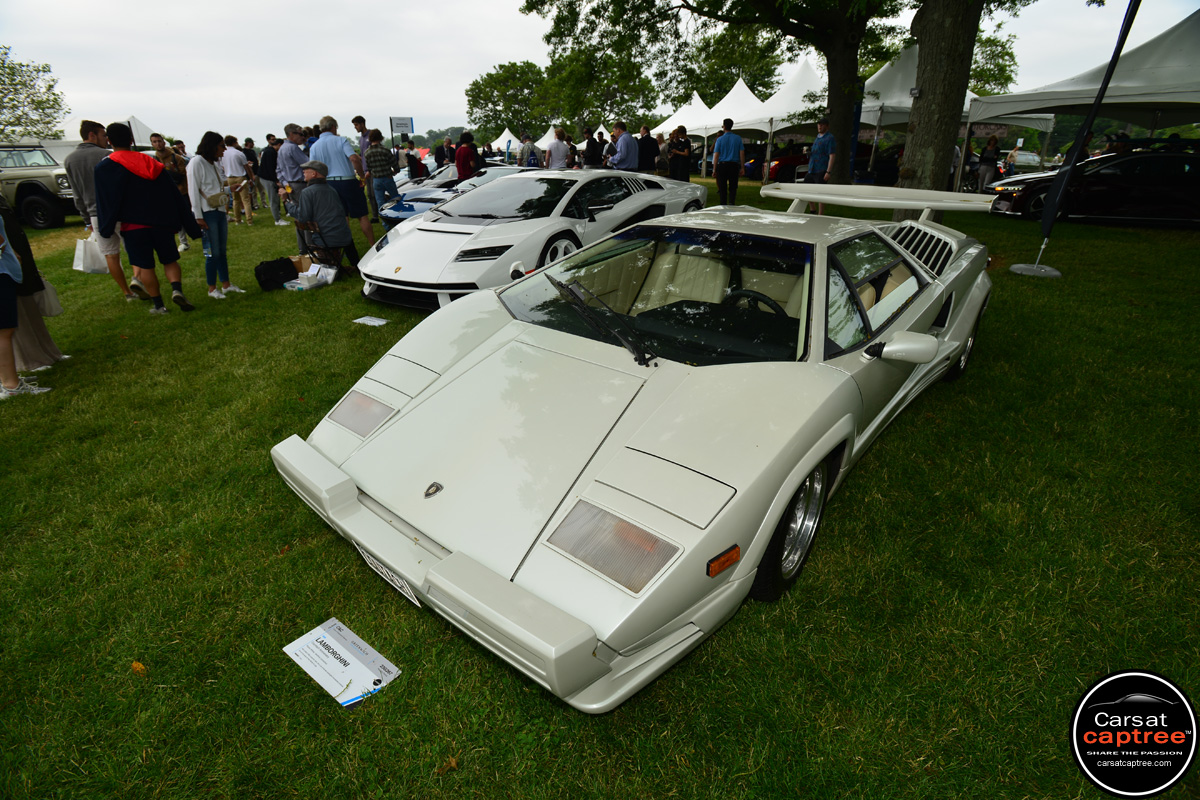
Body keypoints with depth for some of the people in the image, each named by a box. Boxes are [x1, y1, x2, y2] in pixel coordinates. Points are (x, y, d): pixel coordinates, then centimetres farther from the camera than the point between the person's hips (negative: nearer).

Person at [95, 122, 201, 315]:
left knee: (144, 266, 7)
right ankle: (177, 290, -15)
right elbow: (174, 196, 4)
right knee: (170, 260, 12)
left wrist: (106, 228, 4)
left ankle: (158, 305, 10)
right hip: (162, 224, 3)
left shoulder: (104, 168, -4)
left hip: (133, 226, -2)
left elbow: (107, 203, -7)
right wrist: (190, 226, 7)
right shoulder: (151, 163, 6)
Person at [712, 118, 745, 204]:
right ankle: (732, 203, -15)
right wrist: (742, 168, 5)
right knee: (733, 187, 5)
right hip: (734, 165, 1)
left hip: (722, 165, -1)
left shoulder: (720, 139, -1)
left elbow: (716, 155, -4)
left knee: (722, 188, 7)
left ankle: (723, 206, 10)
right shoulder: (738, 138, 3)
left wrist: (714, 170, -2)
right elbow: (742, 153, 1)